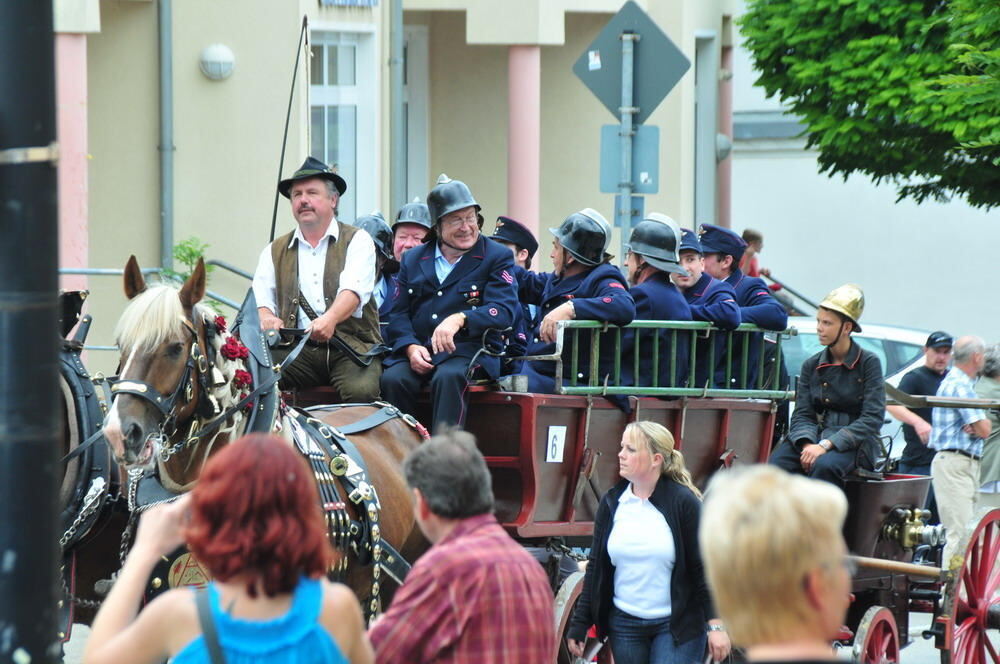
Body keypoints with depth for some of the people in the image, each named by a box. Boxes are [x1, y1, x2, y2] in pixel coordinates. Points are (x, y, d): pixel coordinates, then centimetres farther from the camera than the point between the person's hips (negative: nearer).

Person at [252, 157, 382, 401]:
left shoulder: (357, 241, 9)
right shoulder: (275, 251, 21)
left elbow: (354, 291, -9)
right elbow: (260, 300, 11)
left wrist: (330, 319, -31)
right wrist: (267, 319, -16)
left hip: (350, 347, -2)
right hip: (296, 350, 2)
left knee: (361, 390, -33)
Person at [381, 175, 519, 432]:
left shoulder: (497, 257, 7)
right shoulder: (413, 259, 18)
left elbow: (504, 311, -7)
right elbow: (399, 314, 13)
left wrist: (460, 319, -24)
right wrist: (411, 347, -9)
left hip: (468, 351, -3)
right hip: (417, 350, 3)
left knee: (448, 378, -36)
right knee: (393, 379, -28)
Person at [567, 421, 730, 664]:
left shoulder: (684, 503, -8)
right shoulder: (612, 503, 4)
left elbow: (704, 568, -7)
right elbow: (596, 568, 9)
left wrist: (715, 624, -12)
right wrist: (579, 625, 7)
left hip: (677, 626, -5)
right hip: (624, 624, 5)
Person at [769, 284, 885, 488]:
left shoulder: (868, 362, -1)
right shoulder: (811, 365, 13)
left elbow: (872, 419, -9)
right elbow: (802, 414, 8)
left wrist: (826, 445, -19)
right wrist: (807, 444, -17)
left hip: (854, 444, -4)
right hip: (815, 436, 4)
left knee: (825, 465, -38)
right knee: (777, 464, -27)